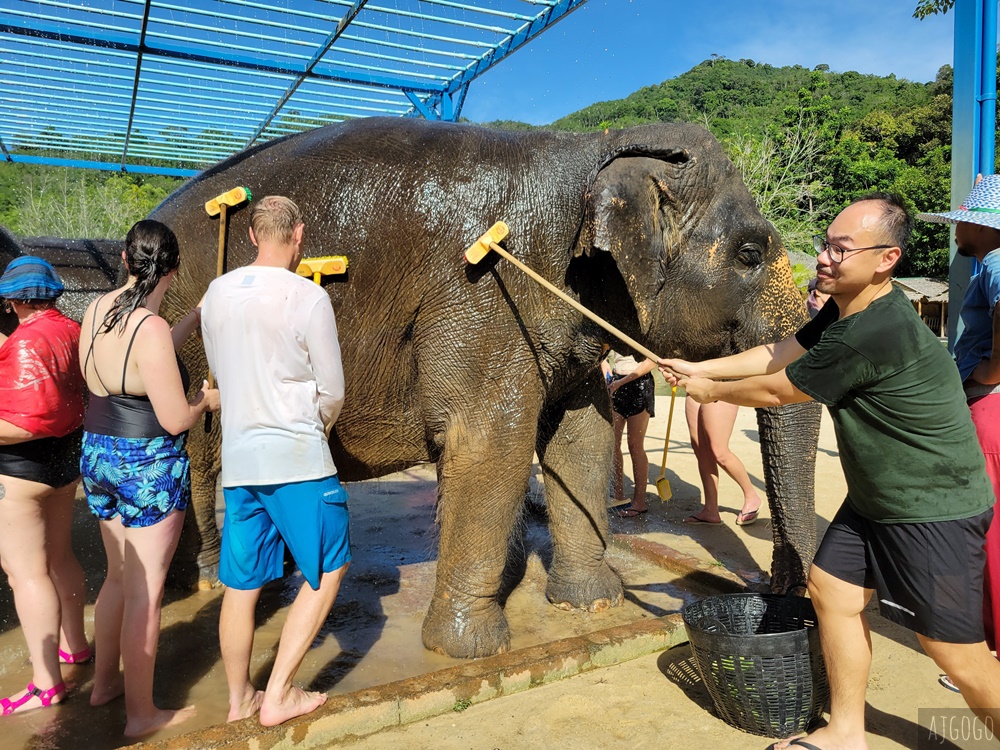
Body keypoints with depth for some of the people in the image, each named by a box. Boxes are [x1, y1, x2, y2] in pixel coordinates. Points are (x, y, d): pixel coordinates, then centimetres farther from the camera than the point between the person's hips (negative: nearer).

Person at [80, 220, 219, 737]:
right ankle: (141, 714, 19)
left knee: (120, 575, 24)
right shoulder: (150, 327, -22)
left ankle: (104, 681, 40)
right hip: (149, 467, -8)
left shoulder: (96, 310, 2)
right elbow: (175, 419, -21)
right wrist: (207, 402, 0)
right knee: (145, 590, 4)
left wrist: (195, 319, 20)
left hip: (98, 457, 8)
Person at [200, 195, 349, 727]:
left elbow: (221, 375, 16)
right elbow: (333, 392, -7)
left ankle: (240, 699, 30)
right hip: (295, 455, -6)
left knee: (241, 582, 15)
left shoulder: (217, 293, 6)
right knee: (329, 568, 10)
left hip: (237, 456, 6)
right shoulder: (307, 296, -11)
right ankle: (278, 695, 12)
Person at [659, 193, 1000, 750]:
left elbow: (775, 390, -19)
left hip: (935, 510, -9)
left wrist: (712, 391, -2)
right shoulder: (847, 308, 1)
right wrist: (699, 367, 7)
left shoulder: (873, 335, -31)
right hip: (875, 497, 10)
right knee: (831, 588, 11)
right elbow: (780, 353, 10)